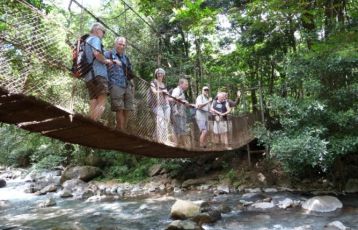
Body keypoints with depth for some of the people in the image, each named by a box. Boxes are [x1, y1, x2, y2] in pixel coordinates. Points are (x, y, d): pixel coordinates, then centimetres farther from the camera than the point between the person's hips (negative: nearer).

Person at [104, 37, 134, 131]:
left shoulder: (126, 58, 25)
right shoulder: (109, 54, 10)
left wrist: (132, 87, 19)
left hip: (127, 86, 5)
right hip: (115, 85, -5)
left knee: (126, 111, -1)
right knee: (120, 110, -12)